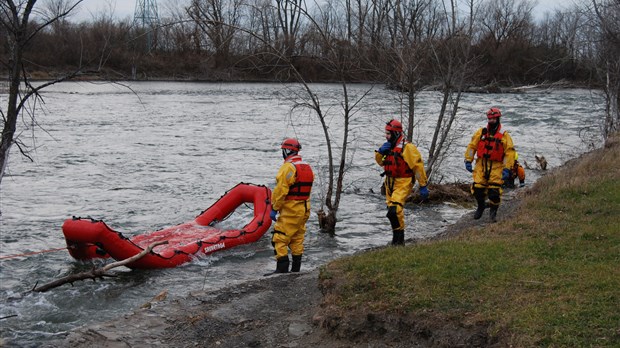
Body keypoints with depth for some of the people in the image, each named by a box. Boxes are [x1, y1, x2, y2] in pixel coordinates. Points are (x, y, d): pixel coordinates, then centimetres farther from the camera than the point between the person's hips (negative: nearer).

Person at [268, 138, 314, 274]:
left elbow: (280, 191, -18)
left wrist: (274, 208, -12)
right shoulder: (307, 167, 13)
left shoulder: (288, 167, -15)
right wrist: (303, 205, 19)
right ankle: (296, 269, 19)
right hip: (304, 209, 9)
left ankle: (282, 269, -11)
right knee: (297, 240, 15)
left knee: (280, 239, -6)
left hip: (290, 210, -9)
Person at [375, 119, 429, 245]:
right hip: (390, 183, 9)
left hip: (403, 184, -9)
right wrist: (380, 152, -4)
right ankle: (397, 239, 29)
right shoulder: (389, 146, 9)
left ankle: (399, 239, -8)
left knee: (394, 211, -21)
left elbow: (418, 166, -15)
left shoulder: (407, 147, -16)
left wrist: (423, 186, -15)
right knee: (392, 210, 15)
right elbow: (380, 161, 19)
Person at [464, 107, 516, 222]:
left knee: (494, 191, -8)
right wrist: (468, 161, 0)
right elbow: (472, 146, 8)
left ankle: (493, 211, 12)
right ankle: (481, 206, 26)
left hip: (496, 166, -2)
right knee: (478, 188, -2)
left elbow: (509, 153, -4)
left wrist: (507, 169, -11)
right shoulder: (480, 133, 6)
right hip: (481, 165, 2)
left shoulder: (504, 136, -1)